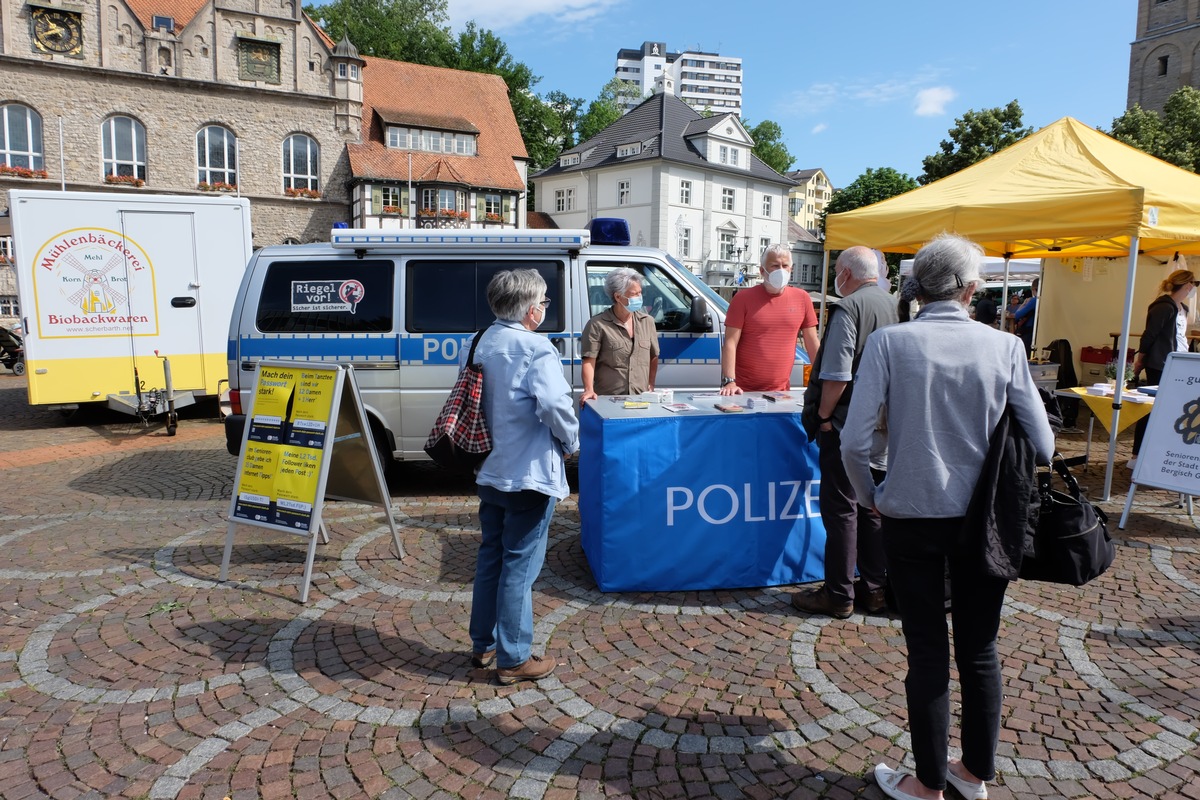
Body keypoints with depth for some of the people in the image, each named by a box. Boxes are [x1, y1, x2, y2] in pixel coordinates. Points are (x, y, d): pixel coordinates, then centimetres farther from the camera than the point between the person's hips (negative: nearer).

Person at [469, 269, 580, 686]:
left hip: (490, 469, 8)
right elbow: (554, 405, -28)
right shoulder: (536, 349, -18)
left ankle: (482, 645, 32)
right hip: (529, 473, -8)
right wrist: (570, 440, -10)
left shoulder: (483, 343, 6)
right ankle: (513, 659, 14)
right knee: (519, 567, 2)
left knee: (490, 557, 18)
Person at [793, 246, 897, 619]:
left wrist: (824, 414, -9)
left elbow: (836, 374, -21)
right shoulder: (894, 306, 9)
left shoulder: (849, 307, -15)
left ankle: (839, 595, 8)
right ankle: (875, 588, 22)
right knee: (873, 506, 14)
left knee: (841, 508, 0)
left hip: (846, 425, -8)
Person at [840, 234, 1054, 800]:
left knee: (928, 652, 11)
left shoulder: (888, 341, -10)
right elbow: (1042, 446, -4)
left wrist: (870, 496, 3)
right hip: (985, 521, 2)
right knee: (980, 650, 18)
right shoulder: (1003, 346, -5)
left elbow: (854, 441, -14)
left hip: (912, 518, -2)